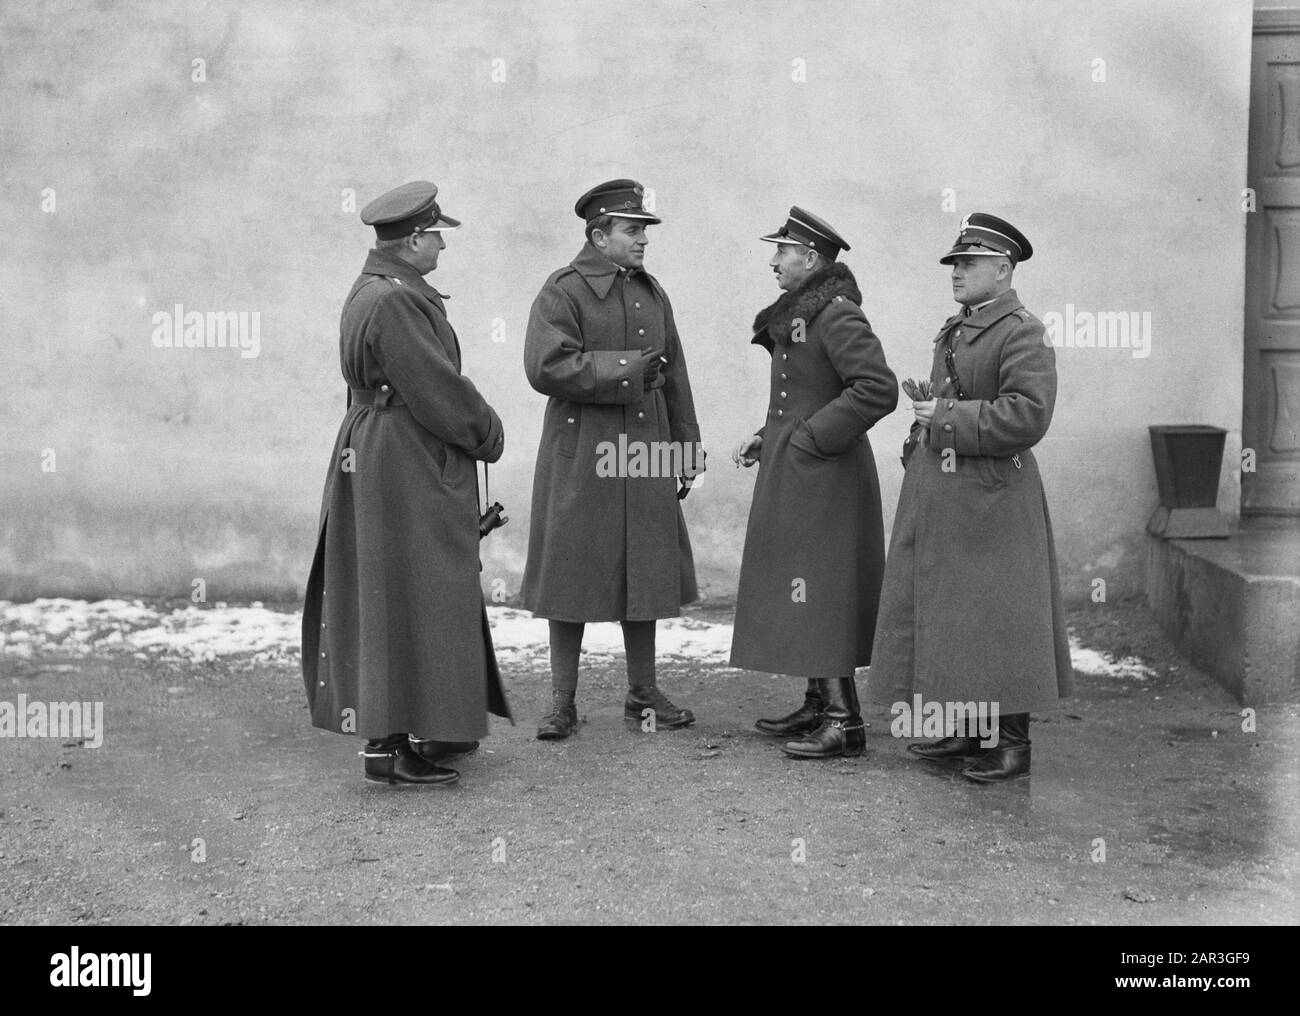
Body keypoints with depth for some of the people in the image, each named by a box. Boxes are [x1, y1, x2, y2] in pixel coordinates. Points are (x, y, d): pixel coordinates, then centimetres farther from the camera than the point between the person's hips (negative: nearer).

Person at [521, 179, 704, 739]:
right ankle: (562, 703, 11)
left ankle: (643, 693, 22)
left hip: (646, 455, 6)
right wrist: (624, 371, -18)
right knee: (572, 576, 1)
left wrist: (686, 452, 14)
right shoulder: (562, 291, -5)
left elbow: (674, 378, 17)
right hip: (581, 456, -5)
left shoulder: (652, 293, 13)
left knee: (646, 574, 9)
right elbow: (545, 366, -18)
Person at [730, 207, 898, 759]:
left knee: (822, 595, -7)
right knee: (801, 594, 15)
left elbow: (879, 388, -25)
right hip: (793, 476, 10)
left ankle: (844, 719, -2)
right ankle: (819, 704, 24)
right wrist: (766, 436, 11)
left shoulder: (837, 316, -16)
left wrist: (813, 437, -21)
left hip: (823, 479, -10)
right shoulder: (797, 315, 15)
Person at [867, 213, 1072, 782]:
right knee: (944, 615, 12)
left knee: (995, 620, -3)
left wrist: (947, 417, -18)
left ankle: (1010, 742, 7)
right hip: (937, 497, 9)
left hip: (990, 500, -9)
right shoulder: (953, 330, 16)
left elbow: (1027, 415, -23)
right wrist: (927, 411, 10)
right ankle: (965, 727, 24)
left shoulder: (1021, 333, -12)